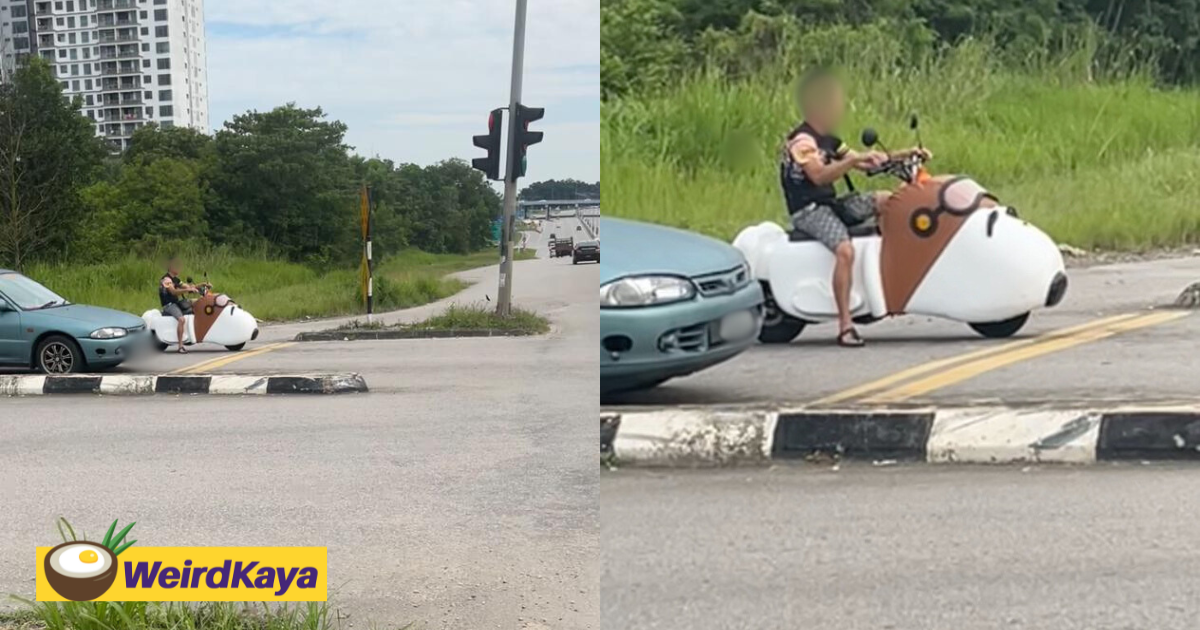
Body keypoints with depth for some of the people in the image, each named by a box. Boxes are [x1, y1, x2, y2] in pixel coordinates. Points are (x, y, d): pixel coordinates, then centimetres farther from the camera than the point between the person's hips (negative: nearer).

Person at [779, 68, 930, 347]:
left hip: (830, 204, 10)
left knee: (885, 199, 5)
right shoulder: (802, 140, -13)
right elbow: (818, 175, -28)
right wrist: (855, 159, -36)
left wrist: (906, 153, 11)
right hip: (809, 210, -10)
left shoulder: (828, 140, 18)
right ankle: (845, 326, -33)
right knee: (845, 250, -33)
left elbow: (864, 163, 20)